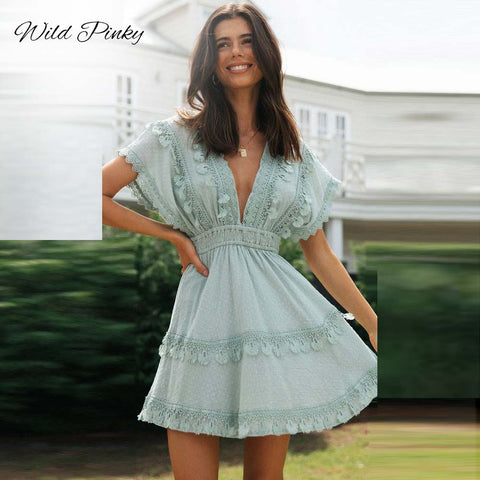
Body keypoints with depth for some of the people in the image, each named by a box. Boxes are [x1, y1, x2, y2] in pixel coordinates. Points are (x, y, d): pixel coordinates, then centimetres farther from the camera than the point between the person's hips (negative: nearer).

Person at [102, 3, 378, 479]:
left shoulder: (293, 151, 12)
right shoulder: (177, 135, 4)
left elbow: (319, 253, 13)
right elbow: (97, 196, 1)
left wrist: (375, 326, 10)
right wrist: (173, 235, -1)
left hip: (275, 311, 2)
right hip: (205, 311, -2)